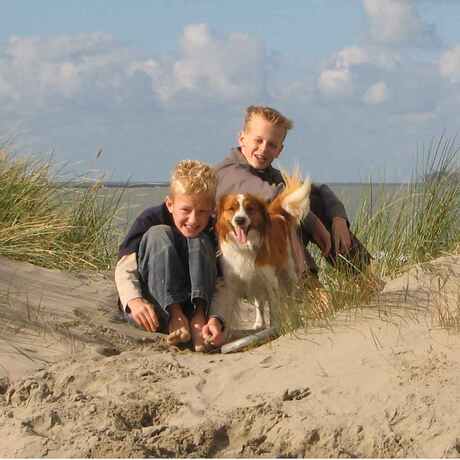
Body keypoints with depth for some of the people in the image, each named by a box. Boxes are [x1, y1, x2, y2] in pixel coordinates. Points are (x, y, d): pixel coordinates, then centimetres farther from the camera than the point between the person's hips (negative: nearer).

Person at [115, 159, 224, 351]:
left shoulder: (212, 234, -8)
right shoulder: (150, 220, -12)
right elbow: (125, 268, -17)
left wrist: (216, 319, -36)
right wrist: (134, 301, -38)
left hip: (190, 305, 1)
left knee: (199, 242, -19)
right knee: (158, 234, -23)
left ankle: (198, 318, -33)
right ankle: (176, 318, -33)